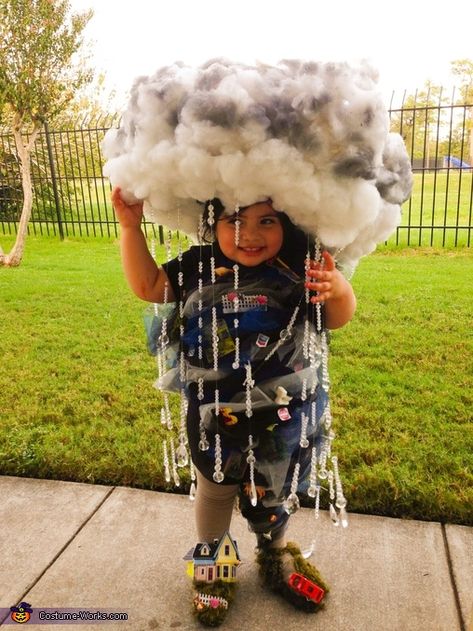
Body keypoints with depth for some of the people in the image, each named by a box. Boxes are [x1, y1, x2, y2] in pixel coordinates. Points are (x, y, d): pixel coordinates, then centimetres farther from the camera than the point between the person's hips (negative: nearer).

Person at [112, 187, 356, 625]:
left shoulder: (298, 269, -14)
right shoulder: (199, 265, -10)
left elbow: (335, 320, -6)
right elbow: (148, 286, 0)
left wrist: (339, 289, -29)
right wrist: (131, 227, -8)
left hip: (284, 414, 0)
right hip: (216, 414, 1)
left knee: (273, 491, 24)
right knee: (216, 489, 22)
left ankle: (276, 556, 54)